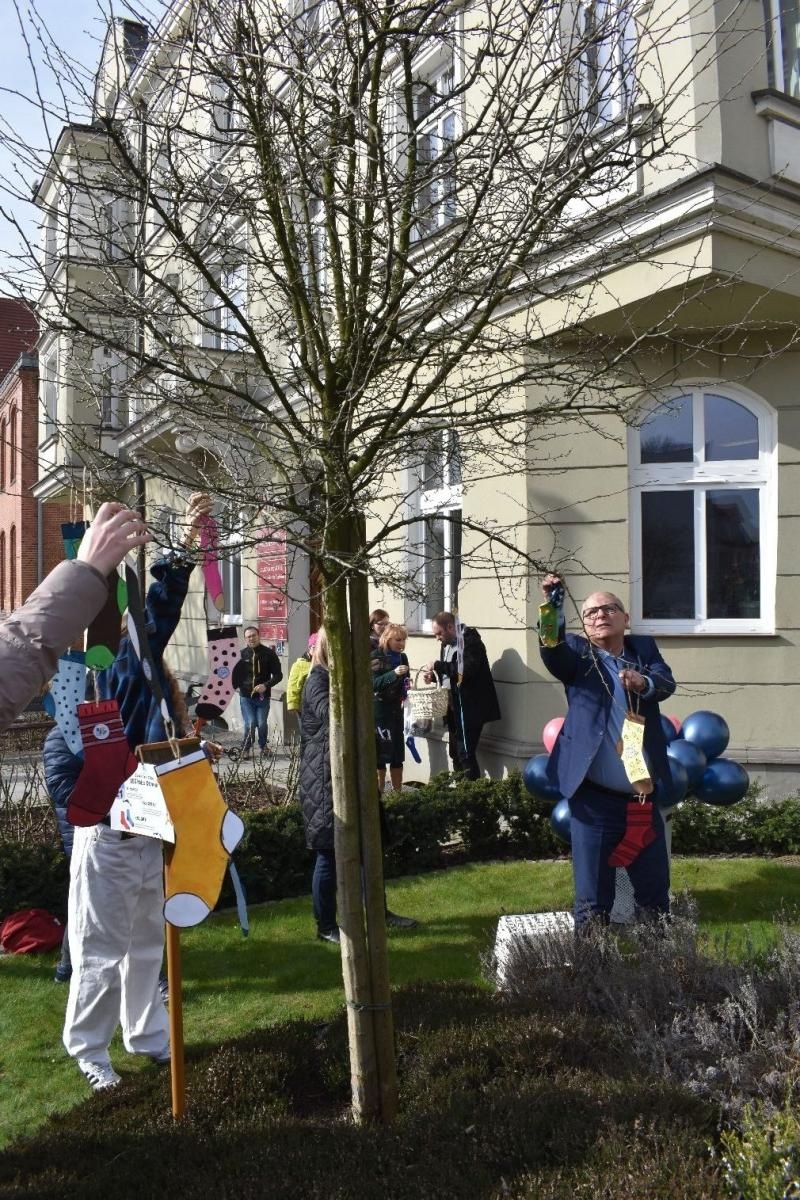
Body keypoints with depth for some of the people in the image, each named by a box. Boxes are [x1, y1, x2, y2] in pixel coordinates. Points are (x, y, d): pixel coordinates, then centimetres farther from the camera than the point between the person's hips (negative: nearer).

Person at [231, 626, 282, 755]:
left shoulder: (269, 653, -2)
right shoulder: (242, 654, 1)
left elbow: (278, 675, -1)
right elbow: (235, 673, 9)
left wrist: (266, 685, -15)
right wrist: (236, 685, -9)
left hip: (263, 696, 0)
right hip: (246, 697, 0)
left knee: (261, 724, 1)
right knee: (250, 724, -8)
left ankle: (263, 746, 28)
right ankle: (245, 749, 15)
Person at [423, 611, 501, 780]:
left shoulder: (470, 641, -13)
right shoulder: (447, 644, 15)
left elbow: (468, 670, -27)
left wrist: (438, 666, -22)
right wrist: (433, 676, 5)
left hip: (470, 708, -9)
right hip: (455, 707, 9)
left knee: (466, 754, -10)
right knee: (456, 753, 12)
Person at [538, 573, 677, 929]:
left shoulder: (644, 648, 11)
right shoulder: (577, 652, 3)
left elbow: (667, 683, -7)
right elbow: (552, 650, -18)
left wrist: (644, 683, -29)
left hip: (645, 798, 3)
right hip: (594, 799, -3)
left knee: (655, 895, 15)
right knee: (592, 904, 5)